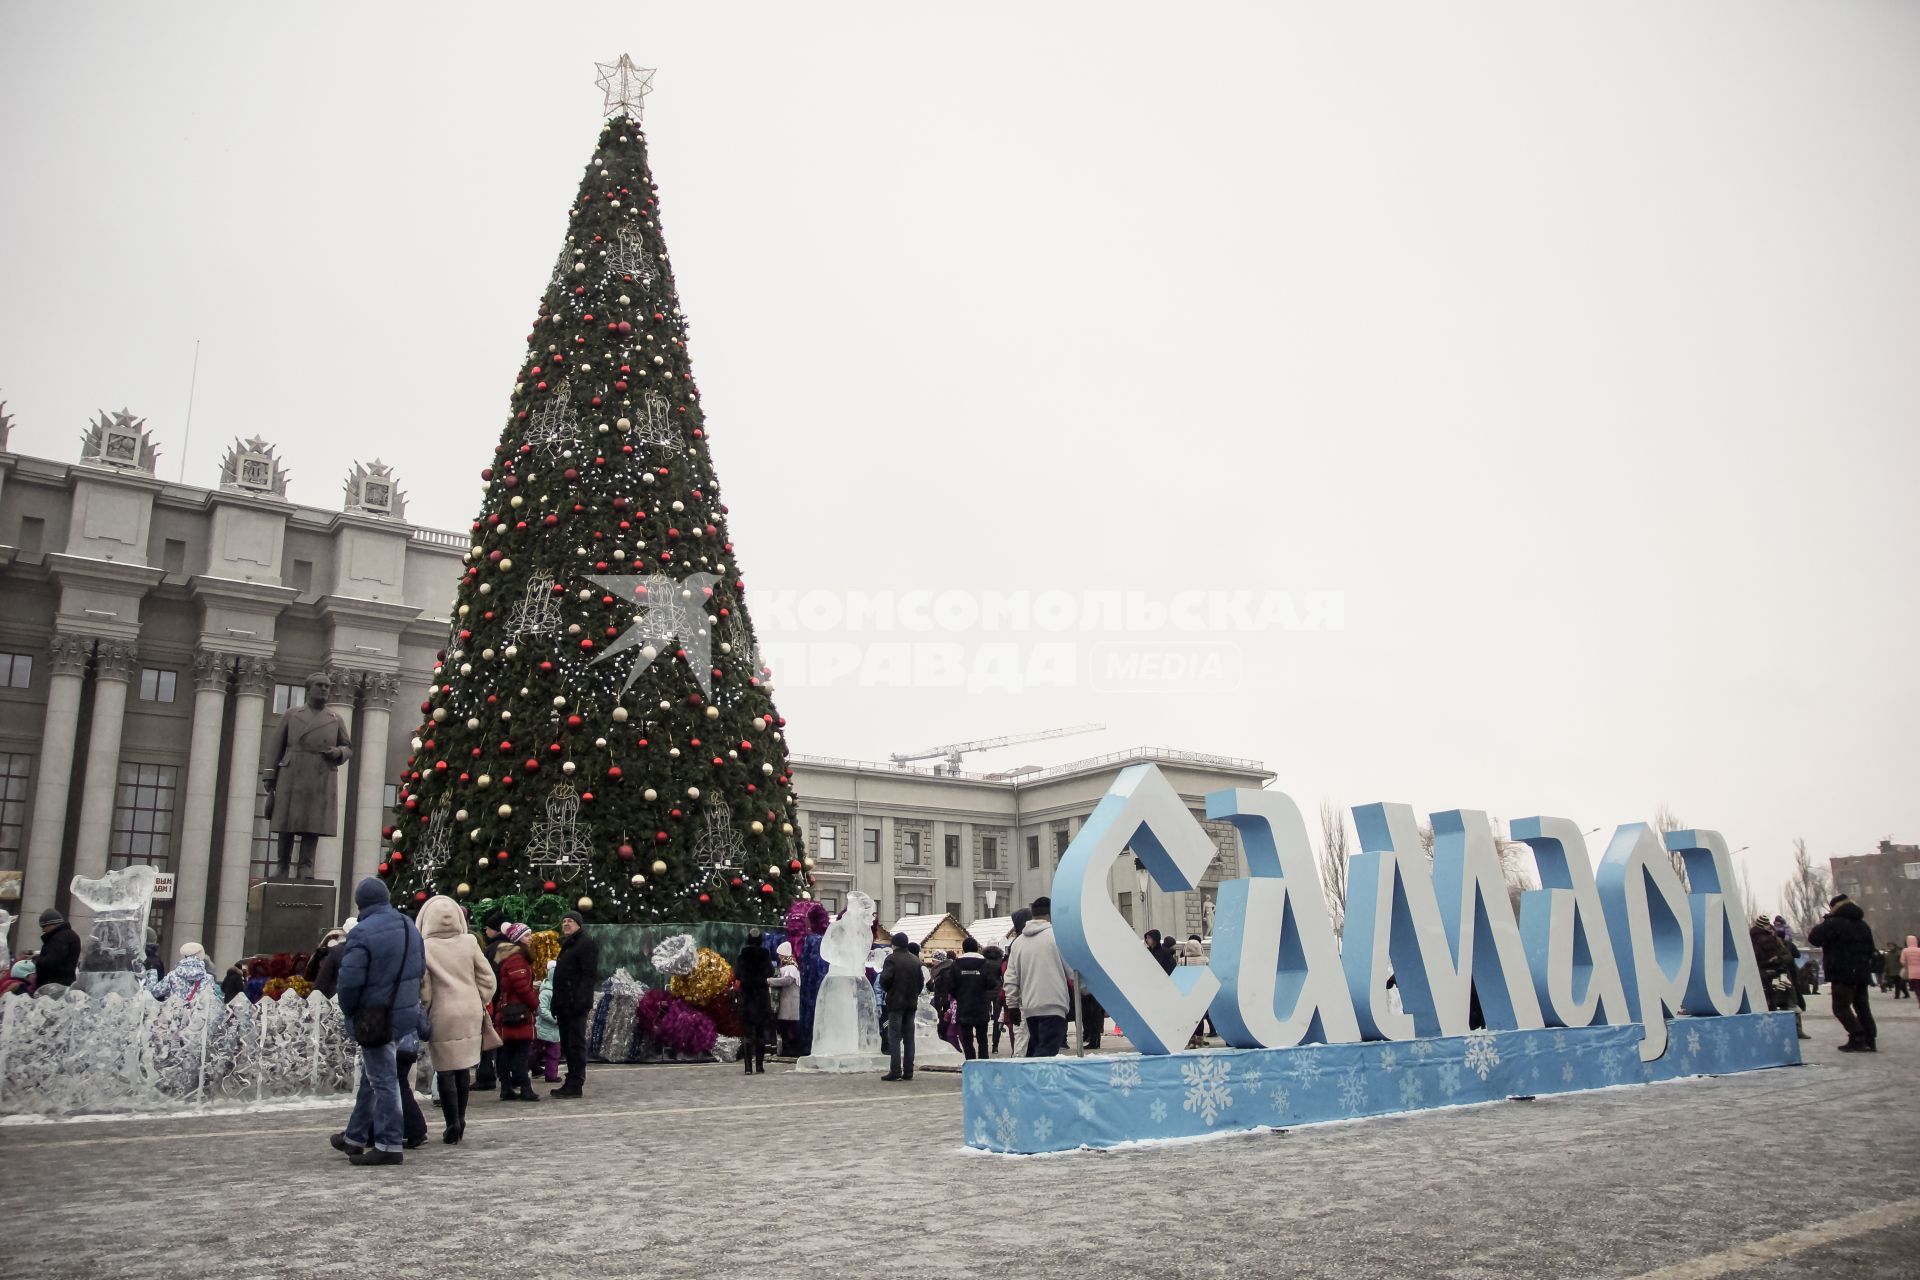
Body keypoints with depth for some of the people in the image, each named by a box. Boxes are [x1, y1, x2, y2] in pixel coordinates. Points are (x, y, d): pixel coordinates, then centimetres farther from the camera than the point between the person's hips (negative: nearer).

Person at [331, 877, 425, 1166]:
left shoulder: (362, 933, -19)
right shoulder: (410, 927, 7)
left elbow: (350, 980, -20)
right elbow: (420, 969, 14)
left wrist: (348, 1011, -3)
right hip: (406, 1014, 8)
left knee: (382, 1080, 0)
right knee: (372, 1077, 19)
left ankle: (388, 1145, 4)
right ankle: (355, 1137, 30)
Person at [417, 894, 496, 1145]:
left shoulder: (425, 948, -8)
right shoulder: (469, 942, 0)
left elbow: (423, 987, -9)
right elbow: (487, 978, 2)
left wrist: (423, 1013, 5)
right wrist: (481, 1003, 14)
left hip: (443, 1014, -3)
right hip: (470, 1012, 3)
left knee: (445, 1070, 3)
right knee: (464, 1066, 14)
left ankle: (453, 1125, 1)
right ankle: (460, 1121, 21)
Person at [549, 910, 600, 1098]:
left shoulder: (587, 944, -6)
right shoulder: (567, 945, 22)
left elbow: (590, 975, -15)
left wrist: (581, 1000, -24)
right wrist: (556, 1004, 17)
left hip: (576, 1004, -9)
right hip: (564, 1004, 9)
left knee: (576, 1043, -8)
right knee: (567, 1045, 11)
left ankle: (575, 1085, -6)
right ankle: (571, 1083, 16)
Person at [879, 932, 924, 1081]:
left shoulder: (892, 958, -10)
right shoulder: (915, 960, 10)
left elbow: (885, 979, -17)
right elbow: (921, 980, 10)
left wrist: (887, 990, 2)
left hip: (896, 1003, -6)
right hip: (911, 1003, 6)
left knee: (894, 1038, -3)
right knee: (909, 1038, 9)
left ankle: (895, 1071, -7)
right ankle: (908, 1071, 9)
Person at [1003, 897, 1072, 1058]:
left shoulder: (1018, 941, 12)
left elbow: (1011, 978, 12)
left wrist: (1012, 1005, 16)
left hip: (1029, 1008, 6)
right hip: (1053, 1006, -6)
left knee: (1034, 1050, 15)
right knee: (1047, 1051, -10)